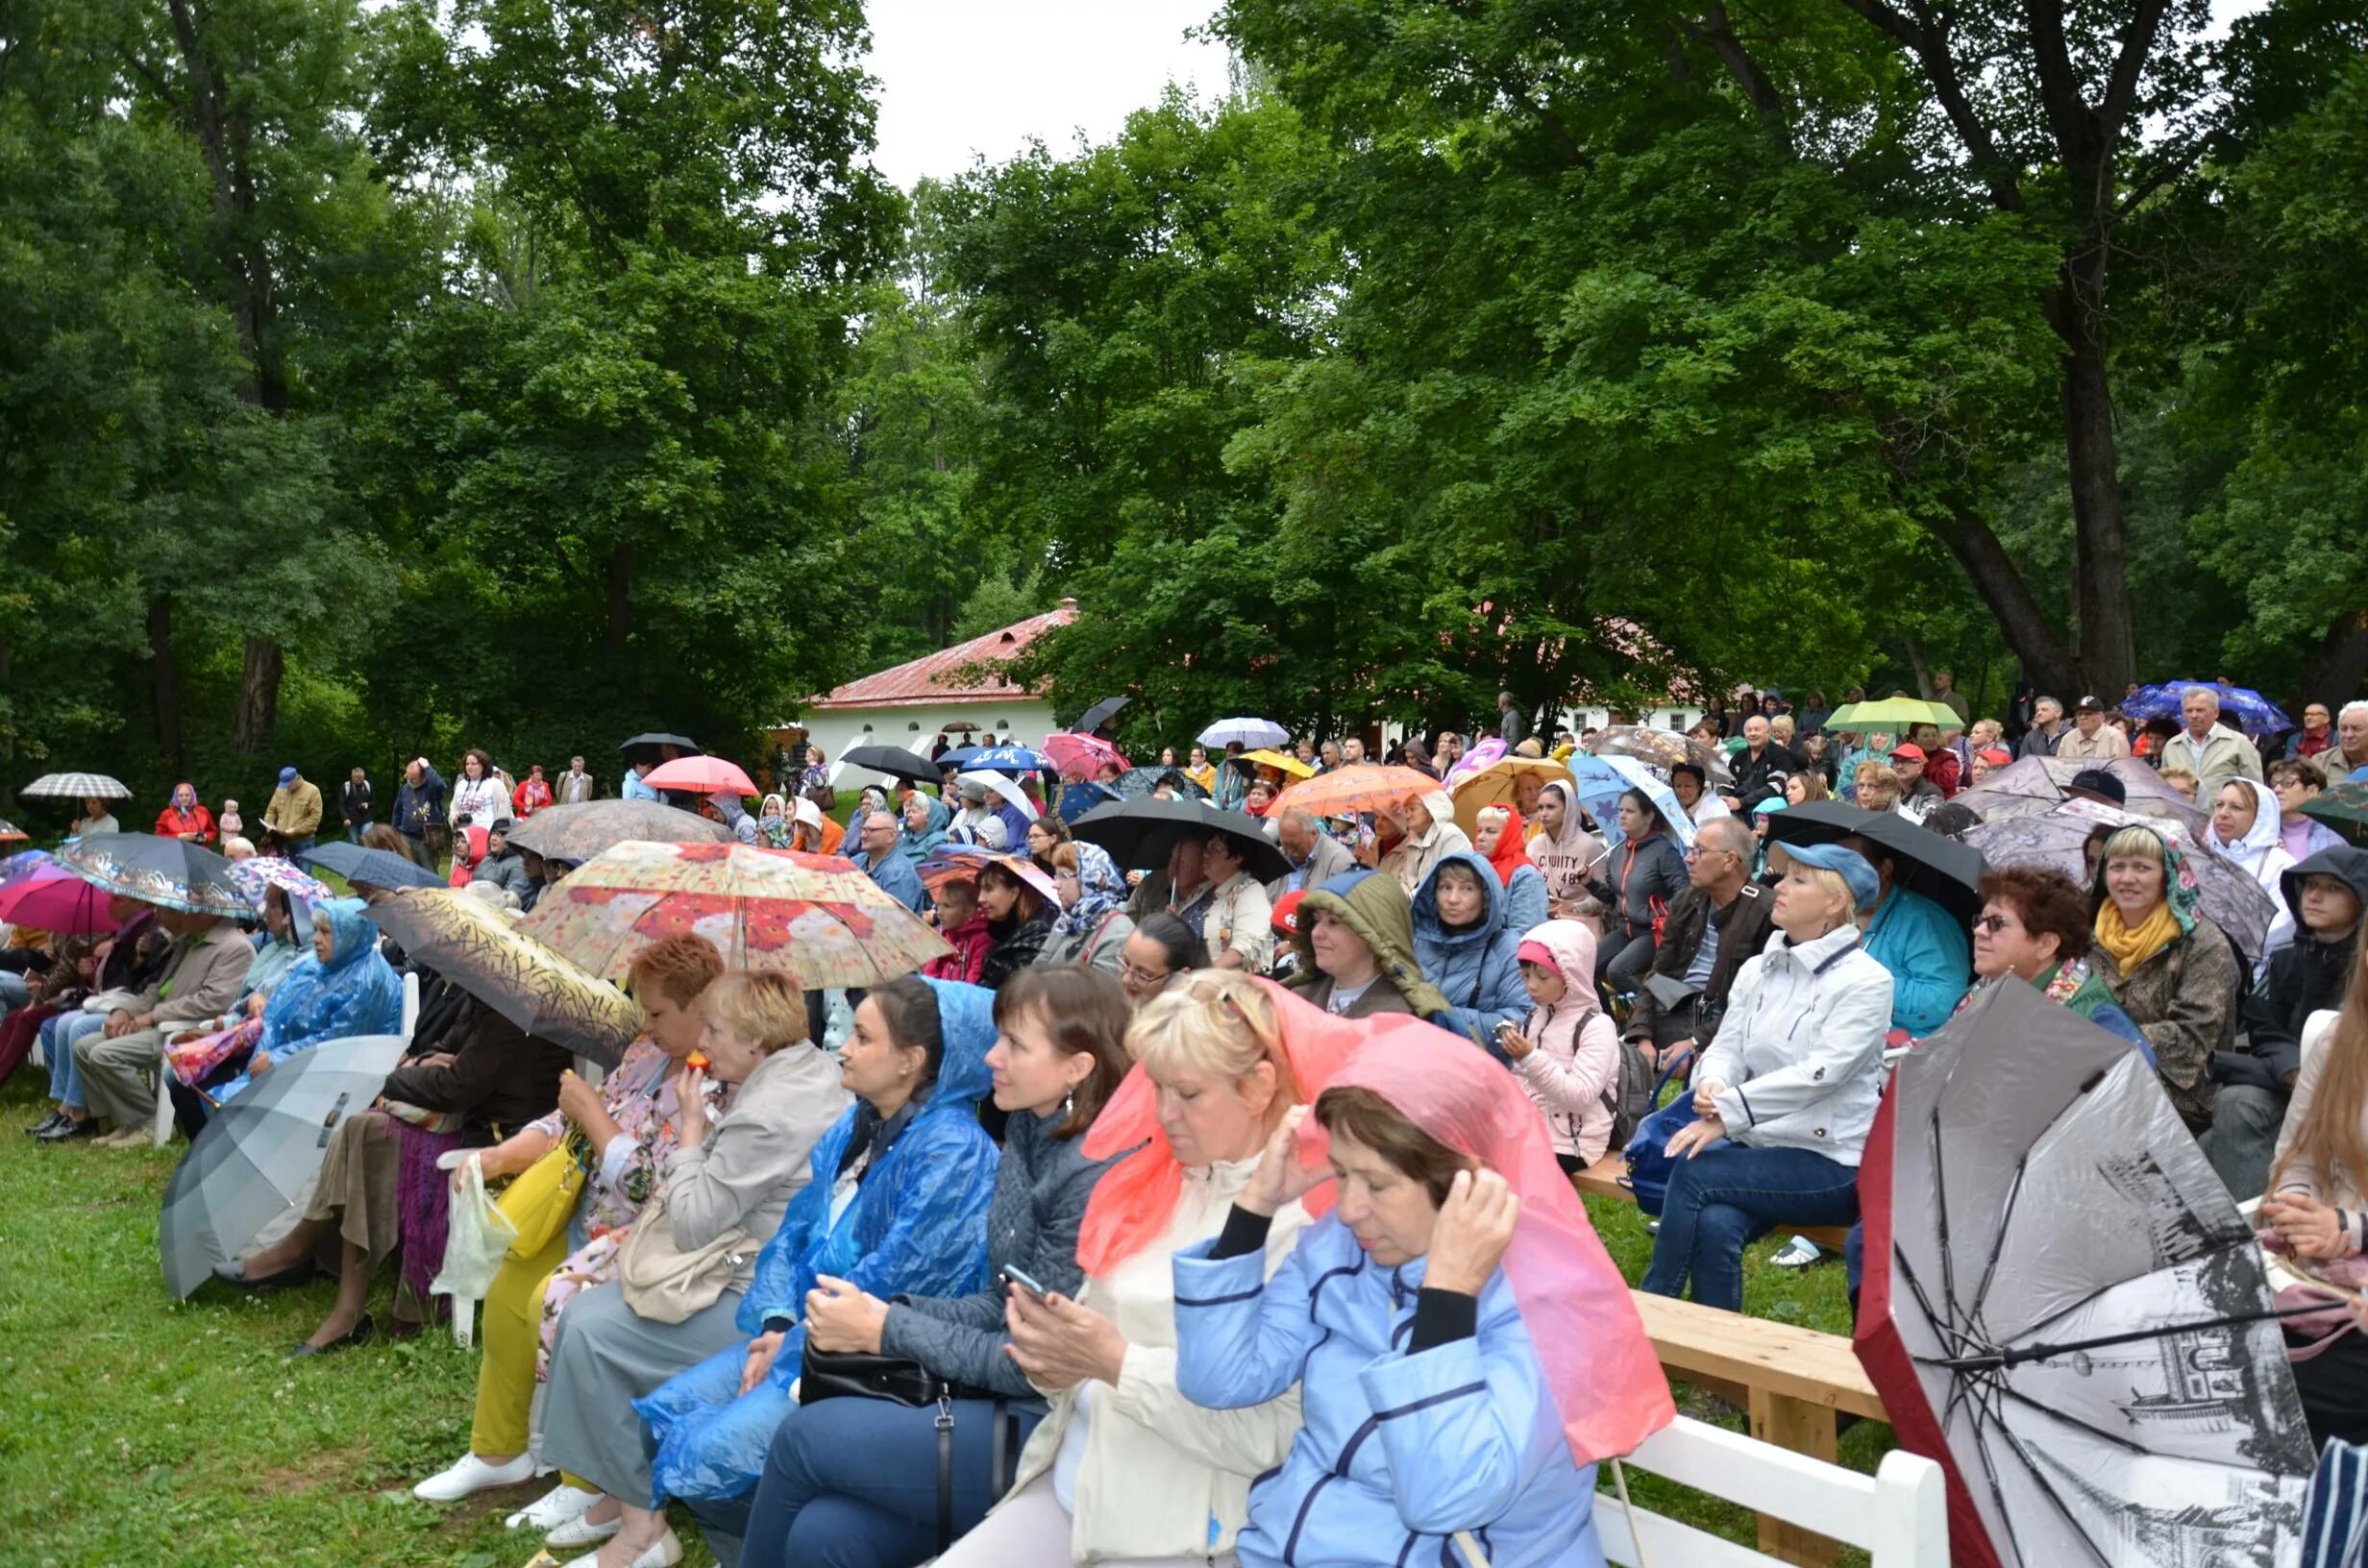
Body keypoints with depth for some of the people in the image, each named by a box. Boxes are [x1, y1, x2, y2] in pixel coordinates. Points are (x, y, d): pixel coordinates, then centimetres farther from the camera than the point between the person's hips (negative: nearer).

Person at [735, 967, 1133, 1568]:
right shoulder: (1027, 1138, 8)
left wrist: (886, 1330, -10)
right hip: (1004, 1405, 7)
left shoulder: (1095, 1175, -19)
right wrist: (882, 1309, -2)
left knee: (805, 1437, -9)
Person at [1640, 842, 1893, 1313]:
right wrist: (1713, 1084, -17)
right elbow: (1727, 1046, 7)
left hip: (1831, 1162, -5)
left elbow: (1820, 1074, -18)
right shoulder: (1757, 970, 12)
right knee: (1715, 1225, -27)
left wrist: (1729, 1109, -23)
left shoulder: (1866, 981, -8)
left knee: (1694, 1170, -24)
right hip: (1756, 1147, 5)